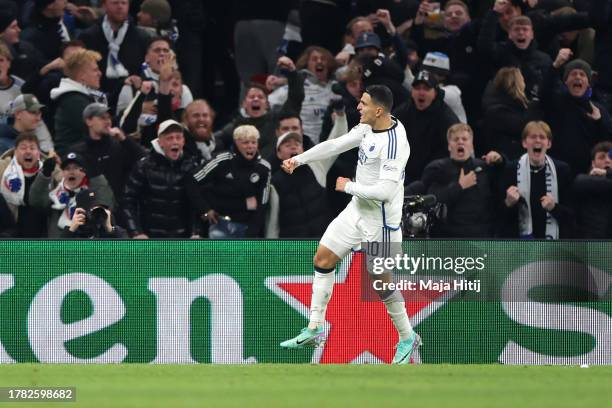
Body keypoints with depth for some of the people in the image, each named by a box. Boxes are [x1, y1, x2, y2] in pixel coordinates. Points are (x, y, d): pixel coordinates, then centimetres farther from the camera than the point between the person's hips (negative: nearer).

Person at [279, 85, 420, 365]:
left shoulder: (395, 143, -27)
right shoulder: (368, 128, 0)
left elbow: (385, 190, -31)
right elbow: (335, 145, 9)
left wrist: (349, 186, -18)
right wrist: (299, 160, 4)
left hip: (380, 221, -9)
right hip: (357, 210, 9)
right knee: (323, 259, 10)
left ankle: (407, 337, 21)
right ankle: (315, 329, 20)